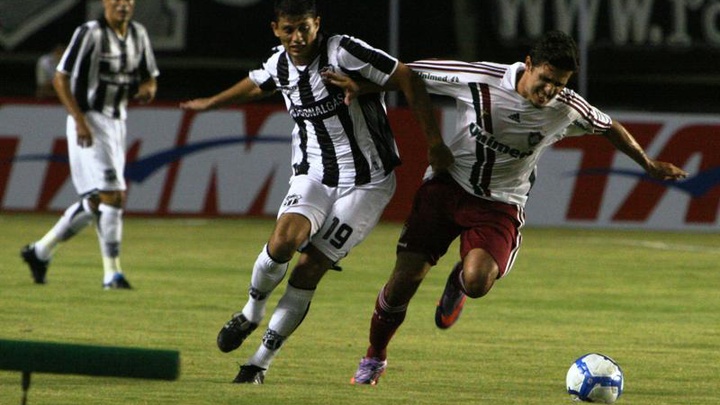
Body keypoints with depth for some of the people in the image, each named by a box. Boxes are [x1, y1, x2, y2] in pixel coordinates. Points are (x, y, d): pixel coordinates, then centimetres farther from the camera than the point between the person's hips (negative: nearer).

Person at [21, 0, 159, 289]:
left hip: (117, 124, 8)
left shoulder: (138, 35, 9)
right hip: (89, 123, -8)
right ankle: (112, 273, -11)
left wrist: (147, 89, -7)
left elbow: (150, 78, 18)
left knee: (95, 202, 11)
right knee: (113, 195, -15)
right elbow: (60, 79, -13)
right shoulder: (90, 33, -12)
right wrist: (80, 120, -22)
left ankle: (40, 252, 26)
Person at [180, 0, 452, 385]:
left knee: (309, 269, -9)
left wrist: (434, 143, -18)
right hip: (313, 176, 4)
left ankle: (260, 361, 2)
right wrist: (211, 103, 44)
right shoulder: (279, 64, 1)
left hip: (366, 182, -4)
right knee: (283, 240, -24)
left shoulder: (343, 52, -20)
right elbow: (256, 85, 26)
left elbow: (407, 78, -17)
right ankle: (251, 313, 1)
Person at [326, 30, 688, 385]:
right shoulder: (480, 80, -16)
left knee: (478, 282, -28)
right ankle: (374, 359, 17)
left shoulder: (567, 110, -11)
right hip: (448, 183, 0)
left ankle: (458, 283, 14)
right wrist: (361, 87, -16)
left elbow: (609, 127, 10)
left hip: (500, 205, 0)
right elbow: (411, 73, -6)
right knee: (406, 278, -9)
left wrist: (648, 165, 21)